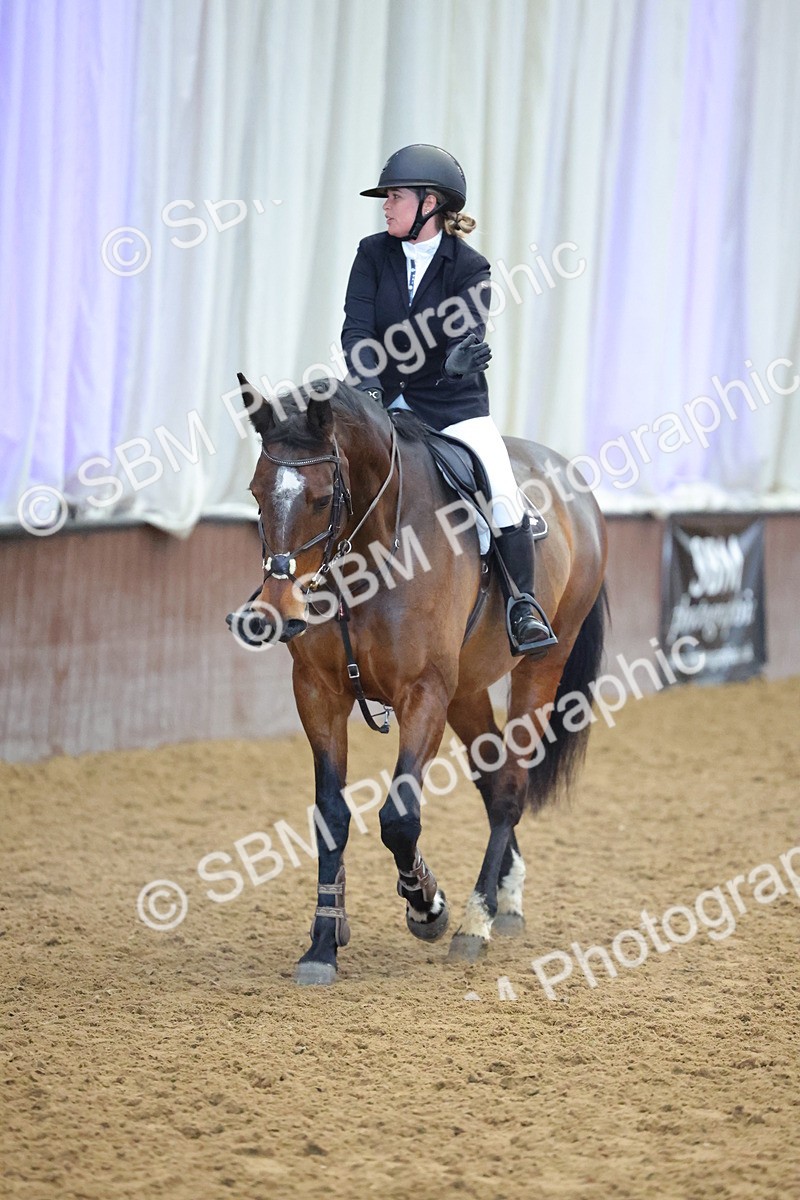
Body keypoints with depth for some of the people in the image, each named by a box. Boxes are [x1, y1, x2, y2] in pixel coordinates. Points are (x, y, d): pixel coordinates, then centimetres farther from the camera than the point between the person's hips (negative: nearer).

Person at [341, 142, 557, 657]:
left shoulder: (470, 268, -7)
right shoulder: (373, 254, 0)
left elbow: (468, 332, -20)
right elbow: (357, 329, -9)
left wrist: (462, 358, -44)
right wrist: (367, 379, -28)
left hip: (454, 405, -3)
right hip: (385, 401, 3)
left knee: (504, 493, -20)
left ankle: (523, 605, -8)